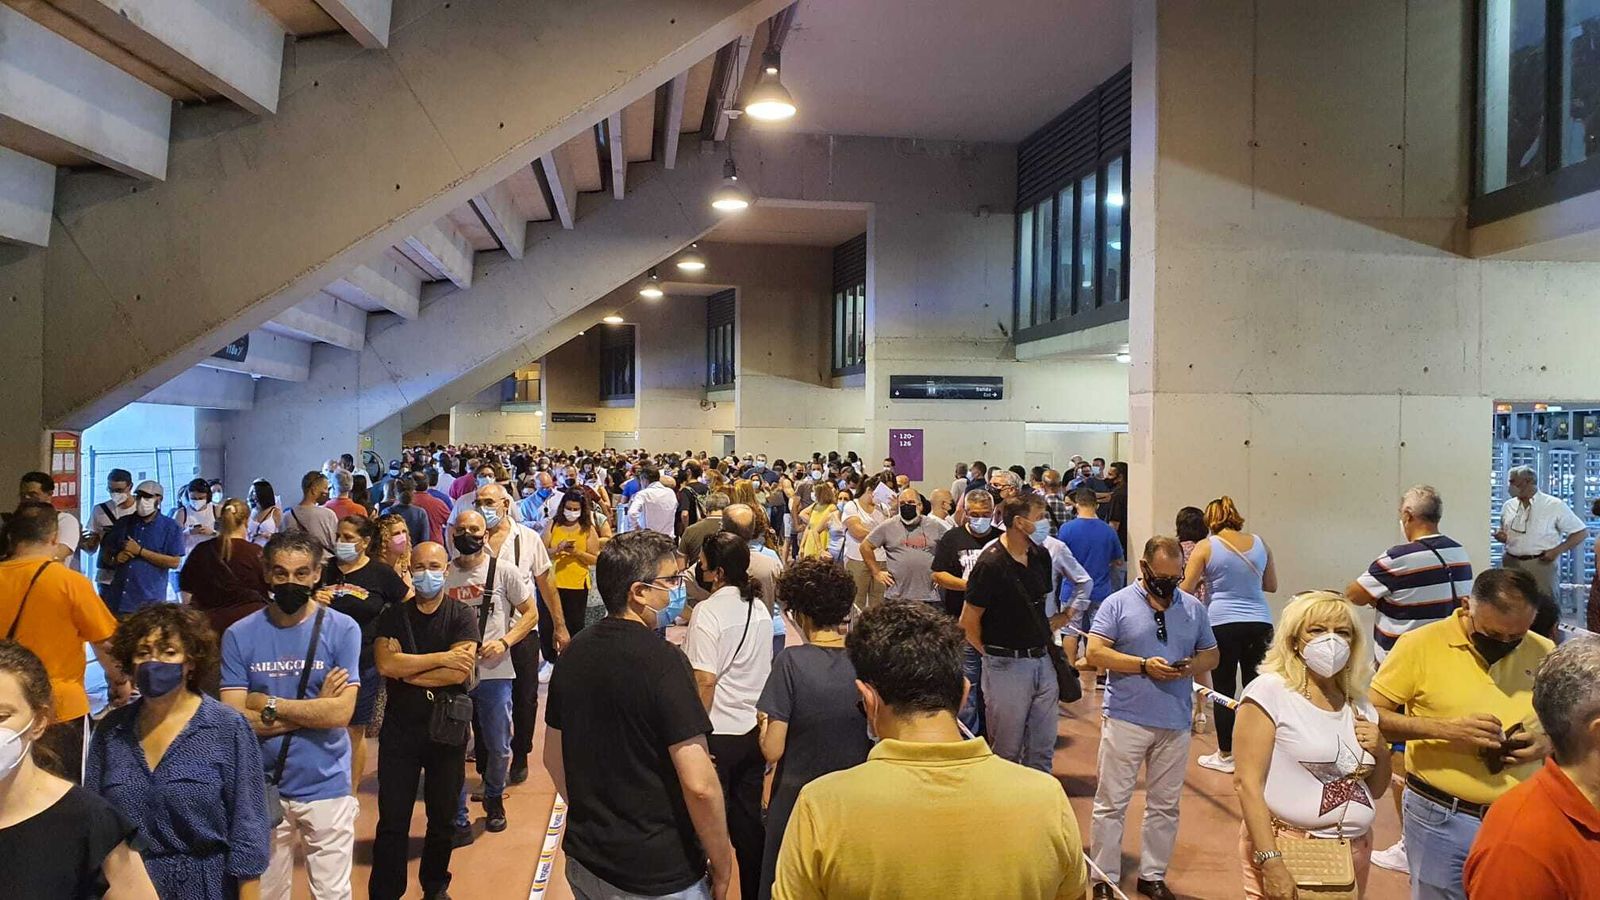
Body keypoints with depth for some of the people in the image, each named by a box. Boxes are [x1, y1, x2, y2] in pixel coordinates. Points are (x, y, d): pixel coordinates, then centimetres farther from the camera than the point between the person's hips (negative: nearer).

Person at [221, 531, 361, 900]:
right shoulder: (239, 635, -3)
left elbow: (341, 713, -14)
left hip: (327, 787, -1)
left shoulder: (342, 629, -7)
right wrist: (314, 710, -13)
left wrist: (268, 704, -12)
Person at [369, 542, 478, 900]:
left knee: (443, 818, 12)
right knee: (392, 820, 3)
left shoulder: (462, 617, -3)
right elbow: (385, 664, -14)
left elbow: (460, 671, -17)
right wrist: (441, 658, -16)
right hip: (399, 727, 0)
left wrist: (408, 671, -12)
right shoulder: (393, 616, 2)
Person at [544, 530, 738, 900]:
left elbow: (553, 757, 11)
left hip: (584, 861, 7)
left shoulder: (574, 652, 0)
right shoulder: (663, 661, -22)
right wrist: (723, 870, -12)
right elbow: (699, 784, -24)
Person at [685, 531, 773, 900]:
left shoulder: (707, 611, -17)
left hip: (718, 733, -6)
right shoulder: (759, 608, 3)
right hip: (754, 729, 6)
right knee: (750, 818, 16)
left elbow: (705, 680, -21)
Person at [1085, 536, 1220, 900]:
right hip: (1126, 719, -4)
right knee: (1112, 802, 2)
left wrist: (1192, 666, -8)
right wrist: (1144, 666, -19)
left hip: (1175, 723, 4)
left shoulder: (1193, 608, 8)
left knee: (1165, 805, 14)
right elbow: (1095, 652, -11)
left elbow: (1211, 654, 15)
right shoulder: (1118, 603, -5)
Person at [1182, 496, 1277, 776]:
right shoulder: (1259, 543, 6)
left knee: (1224, 690, 4)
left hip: (1223, 624, -3)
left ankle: (1225, 755, 11)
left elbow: (1186, 589, -5)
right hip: (1260, 623, 3)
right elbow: (1271, 585, 17)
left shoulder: (1206, 547, -4)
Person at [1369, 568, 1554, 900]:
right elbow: (1370, 715, -11)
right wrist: (1444, 728, -23)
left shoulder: (1543, 652, 0)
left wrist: (1548, 742, -8)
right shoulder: (1421, 644, -12)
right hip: (1440, 820, -3)